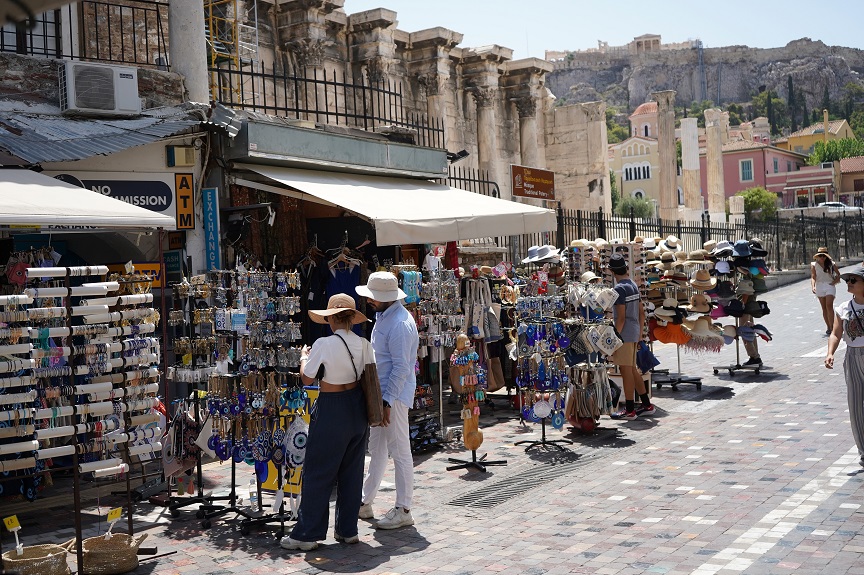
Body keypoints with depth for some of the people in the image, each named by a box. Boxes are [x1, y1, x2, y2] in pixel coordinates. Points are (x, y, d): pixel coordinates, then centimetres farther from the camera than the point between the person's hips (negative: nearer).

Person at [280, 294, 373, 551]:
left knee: (317, 473, 3)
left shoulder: (324, 344, -16)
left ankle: (307, 534, 9)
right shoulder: (364, 345, 0)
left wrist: (303, 357, 10)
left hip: (331, 411, -6)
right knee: (352, 471, 14)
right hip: (357, 409, 6)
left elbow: (307, 378, -7)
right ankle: (348, 530, 21)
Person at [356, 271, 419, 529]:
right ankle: (365, 503, 27)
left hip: (394, 396, -10)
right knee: (376, 449, 17)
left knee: (400, 452, -2)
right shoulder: (383, 316, 13)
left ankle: (403, 511, 6)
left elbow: (401, 368, -22)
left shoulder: (400, 324, -19)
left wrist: (387, 401, -23)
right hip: (379, 393, 10)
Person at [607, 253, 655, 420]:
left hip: (625, 334, -9)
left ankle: (630, 410, 1)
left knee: (626, 370, -3)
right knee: (632, 369, 17)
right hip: (634, 333, 9)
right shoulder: (634, 285, 11)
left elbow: (621, 318, -18)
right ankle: (646, 405, 23)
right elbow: (642, 312, 15)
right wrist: (640, 332, 22)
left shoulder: (619, 289, -14)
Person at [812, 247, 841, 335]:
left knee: (829, 306, -15)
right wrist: (813, 286, -24)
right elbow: (813, 277, -8)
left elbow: (838, 274, 13)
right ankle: (828, 327, 14)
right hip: (819, 286, 2)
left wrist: (834, 281, -3)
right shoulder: (814, 265, 0)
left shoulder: (831, 264, 1)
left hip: (829, 286, -2)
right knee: (824, 308, 6)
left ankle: (832, 326, -14)